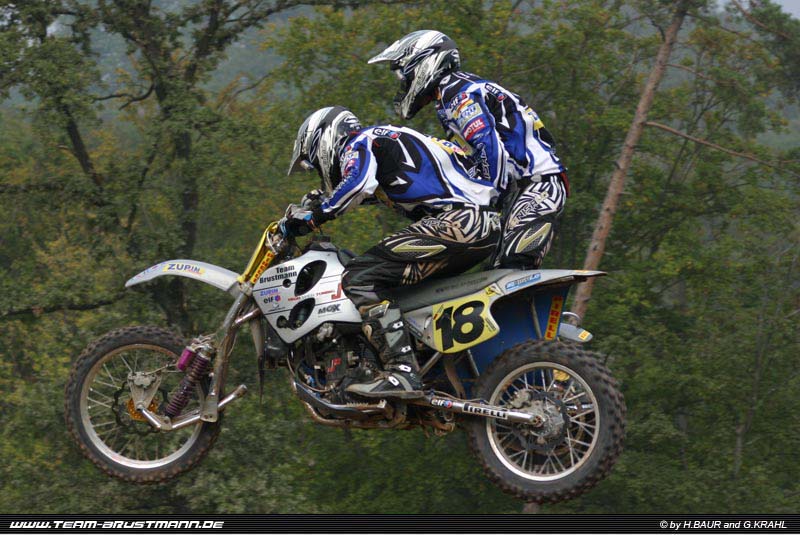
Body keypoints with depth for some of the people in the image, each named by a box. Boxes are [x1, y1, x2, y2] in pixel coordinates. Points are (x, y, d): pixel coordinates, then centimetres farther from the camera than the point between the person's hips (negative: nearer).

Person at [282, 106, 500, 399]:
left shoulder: (358, 143, 2)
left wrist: (312, 217, -11)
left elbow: (358, 184, -19)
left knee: (360, 278, -14)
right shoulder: (385, 139, 31)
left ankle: (403, 374, -26)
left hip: (456, 220, -10)